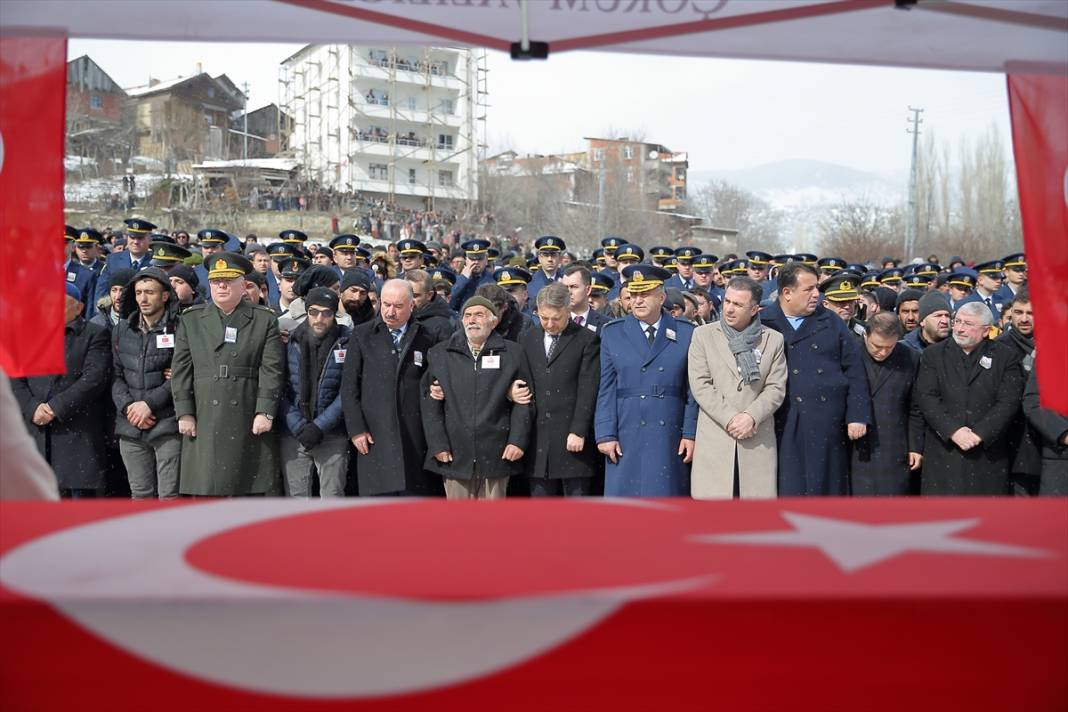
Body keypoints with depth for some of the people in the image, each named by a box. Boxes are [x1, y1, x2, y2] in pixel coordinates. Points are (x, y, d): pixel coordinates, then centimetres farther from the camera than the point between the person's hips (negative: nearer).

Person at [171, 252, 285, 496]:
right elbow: (180, 369, 7)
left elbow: (271, 370, 0)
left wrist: (265, 412, -9)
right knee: (204, 490, 0)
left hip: (249, 425, -1)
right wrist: (184, 413, 0)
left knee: (249, 491, 3)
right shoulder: (191, 319, 12)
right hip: (204, 424, 1)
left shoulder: (265, 320, 7)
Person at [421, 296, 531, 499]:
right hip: (455, 454, 1)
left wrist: (517, 441, -5)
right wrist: (437, 444, -2)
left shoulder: (511, 353, 6)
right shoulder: (439, 354, 8)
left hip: (496, 455, -1)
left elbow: (522, 402, 4)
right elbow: (430, 404, 6)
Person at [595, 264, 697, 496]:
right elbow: (606, 390, 5)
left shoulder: (685, 334, 6)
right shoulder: (612, 333, 8)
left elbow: (693, 390, 5)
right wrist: (606, 434, -2)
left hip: (669, 438, 0)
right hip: (626, 438, 0)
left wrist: (690, 434, -1)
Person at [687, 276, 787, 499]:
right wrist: (730, 418, -11)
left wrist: (751, 417, -13)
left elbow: (776, 388, 3)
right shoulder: (703, 335, 7)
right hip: (714, 439, -1)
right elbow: (700, 385, -1)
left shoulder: (774, 340, 10)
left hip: (757, 440, 1)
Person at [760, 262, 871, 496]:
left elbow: (854, 371, 7)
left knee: (827, 490, 7)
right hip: (784, 429, -2)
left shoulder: (831, 323, 9)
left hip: (828, 427, 3)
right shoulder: (763, 325, 1)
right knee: (787, 491, 0)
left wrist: (858, 416, 0)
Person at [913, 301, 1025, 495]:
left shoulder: (1006, 357, 6)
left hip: (989, 451, 0)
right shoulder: (933, 354, 8)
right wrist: (953, 430, -14)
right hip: (943, 449, 0)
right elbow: (925, 397, -2)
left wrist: (979, 433, -15)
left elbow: (1008, 402, -4)